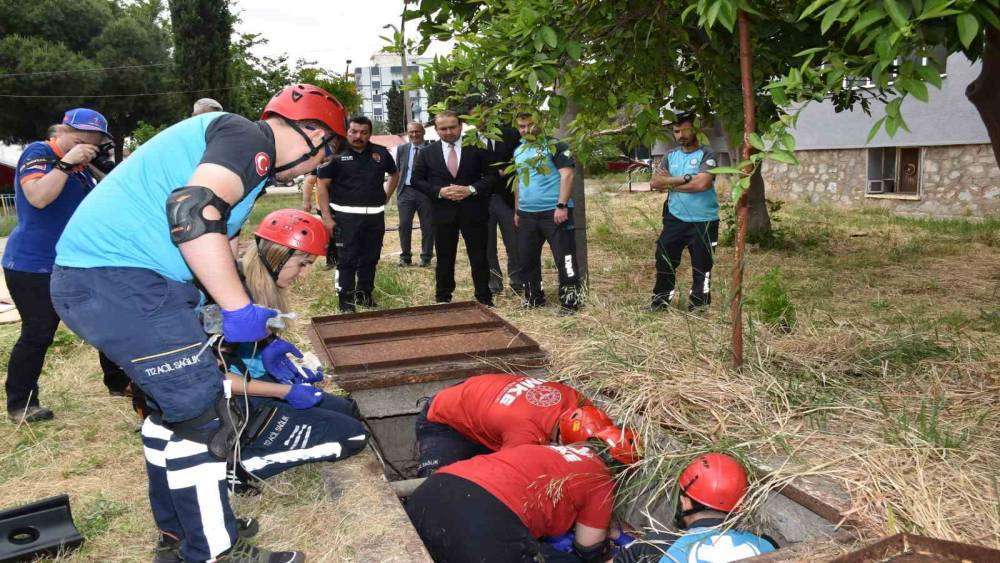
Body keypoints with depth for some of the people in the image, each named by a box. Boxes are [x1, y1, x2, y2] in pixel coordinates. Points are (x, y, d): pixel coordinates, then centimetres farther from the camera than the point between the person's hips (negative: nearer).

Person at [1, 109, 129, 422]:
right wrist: (67, 162, -27)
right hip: (33, 266, -8)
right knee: (37, 335, -5)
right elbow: (39, 197, -27)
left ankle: (119, 383, 23)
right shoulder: (37, 154, -10)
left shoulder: (82, 166, 12)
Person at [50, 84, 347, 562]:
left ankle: (176, 522, 37)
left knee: (173, 403, 21)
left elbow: (214, 258, 26)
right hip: (119, 277, -11)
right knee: (203, 415, -3)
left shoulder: (247, 161, 22)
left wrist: (261, 340, 25)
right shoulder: (251, 138, -9)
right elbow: (193, 210, -28)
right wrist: (241, 311, -21)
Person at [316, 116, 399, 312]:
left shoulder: (380, 153, 7)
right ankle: (346, 301, 6)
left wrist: (385, 197, 13)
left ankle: (365, 294, 27)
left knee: (370, 258, 12)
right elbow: (322, 185, -4)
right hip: (346, 216, -4)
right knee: (347, 260, -2)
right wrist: (327, 217, -10)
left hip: (375, 216, 4)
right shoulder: (336, 154, -4)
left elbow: (394, 174, 25)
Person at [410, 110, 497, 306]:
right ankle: (443, 300, 22)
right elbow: (416, 180, 5)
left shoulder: (477, 148, 1)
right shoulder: (427, 153, 5)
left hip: (473, 211, -1)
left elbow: (491, 175, 0)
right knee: (444, 259, 9)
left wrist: (471, 189, -15)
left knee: (479, 258, 4)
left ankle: (484, 300, 16)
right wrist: (439, 191, -11)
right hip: (443, 213, 1)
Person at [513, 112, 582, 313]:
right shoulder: (518, 151, 15)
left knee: (564, 258, -5)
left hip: (554, 212, -7)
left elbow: (567, 175, -14)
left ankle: (570, 301, 5)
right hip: (527, 214, 7)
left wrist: (562, 205, -21)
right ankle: (534, 298, 27)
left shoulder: (554, 146, -6)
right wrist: (517, 210, 21)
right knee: (527, 259, 13)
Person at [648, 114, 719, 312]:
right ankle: (660, 302, 24)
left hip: (703, 222, -5)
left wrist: (670, 182, -10)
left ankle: (698, 307, 16)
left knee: (701, 266, 3)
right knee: (664, 260, 10)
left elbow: (702, 183, -21)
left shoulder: (707, 155, -5)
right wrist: (686, 179, -14)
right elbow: (655, 183, -2)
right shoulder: (670, 156, 10)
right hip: (675, 219, 5)